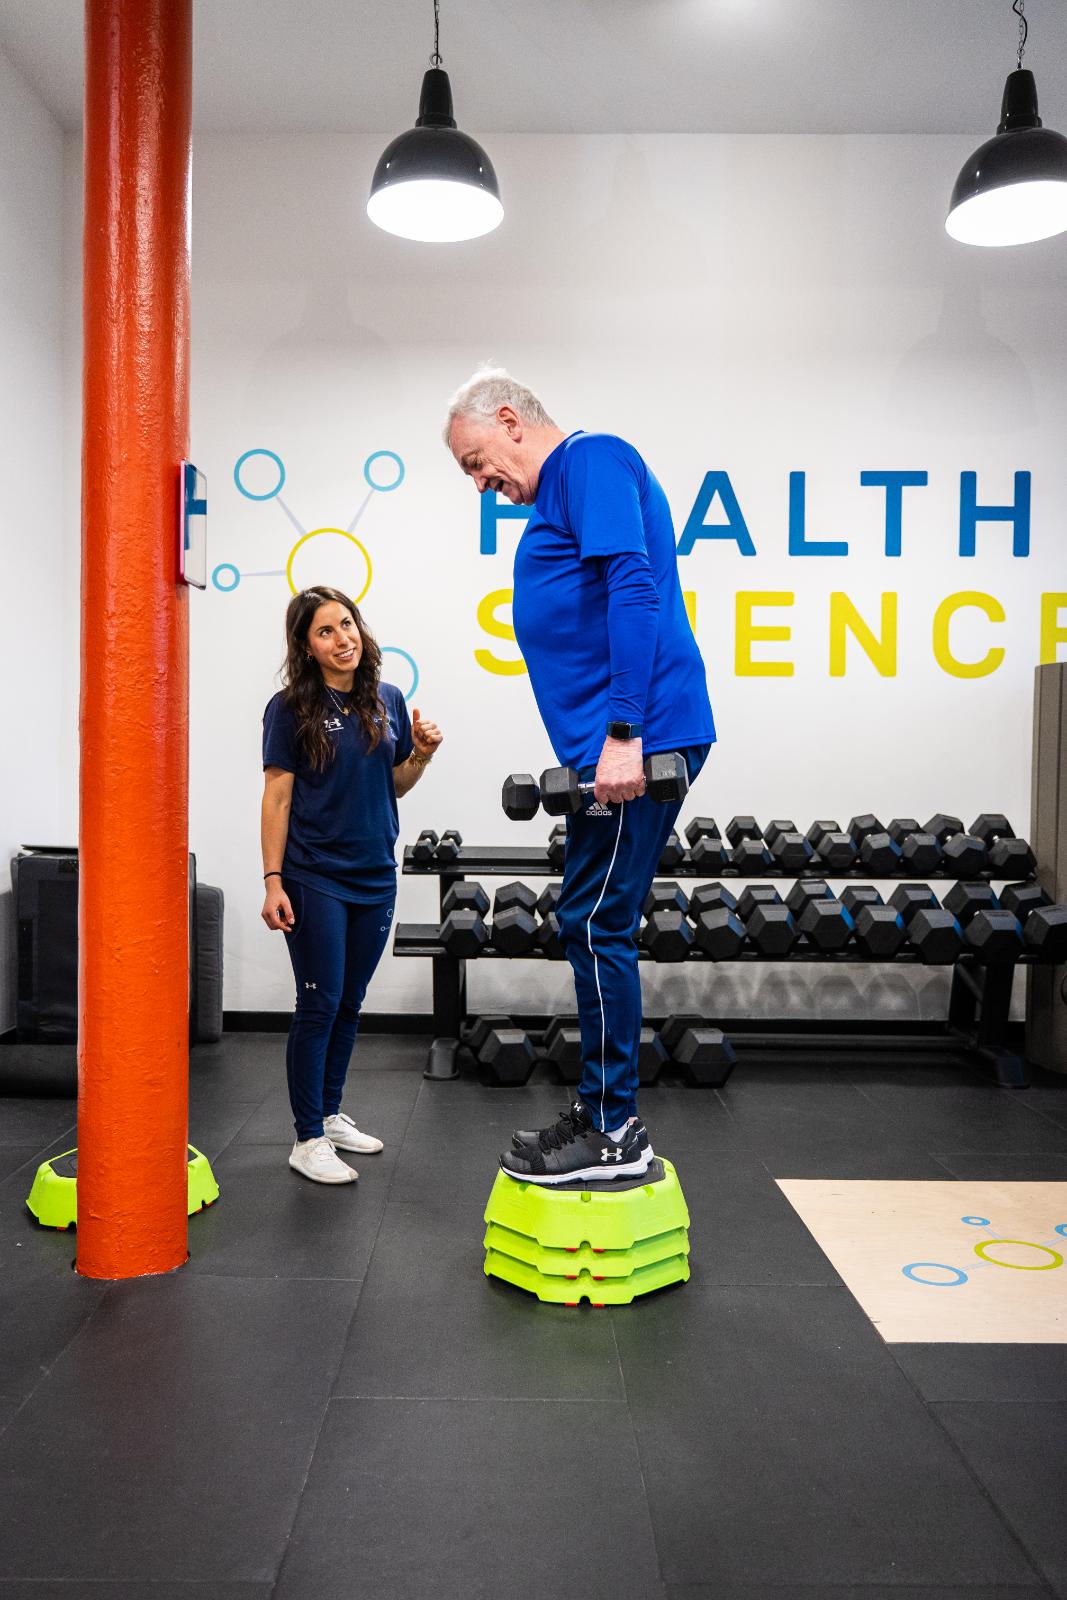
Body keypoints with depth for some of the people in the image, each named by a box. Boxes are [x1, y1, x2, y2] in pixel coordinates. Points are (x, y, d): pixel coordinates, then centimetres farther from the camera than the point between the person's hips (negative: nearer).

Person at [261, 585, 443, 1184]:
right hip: (315, 880, -5)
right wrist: (273, 881, -13)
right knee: (320, 1006, -2)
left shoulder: (387, 700, 7)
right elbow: (277, 799, -8)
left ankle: (331, 1114, 29)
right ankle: (308, 1140, 9)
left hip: (376, 876, 5)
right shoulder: (291, 709, -7)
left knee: (350, 1004, 14)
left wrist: (421, 754, -6)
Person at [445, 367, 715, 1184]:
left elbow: (634, 589, -19)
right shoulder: (564, 493, 25)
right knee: (597, 927, 13)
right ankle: (605, 1117, 23)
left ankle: (614, 1131, 6)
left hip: (636, 742, -10)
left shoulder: (592, 459, -5)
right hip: (616, 743, 10)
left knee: (596, 926, -5)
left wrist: (622, 733, -25)